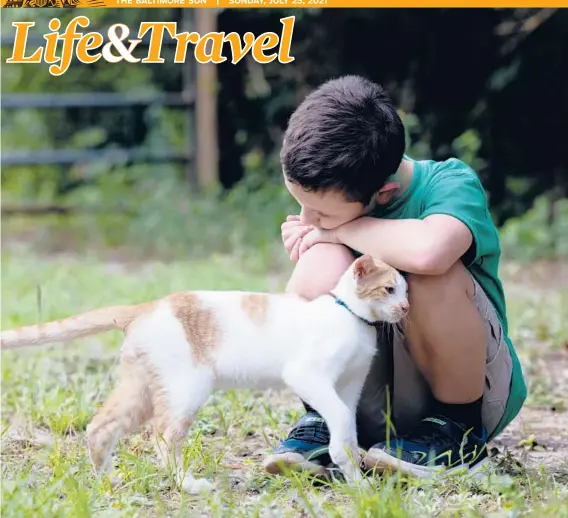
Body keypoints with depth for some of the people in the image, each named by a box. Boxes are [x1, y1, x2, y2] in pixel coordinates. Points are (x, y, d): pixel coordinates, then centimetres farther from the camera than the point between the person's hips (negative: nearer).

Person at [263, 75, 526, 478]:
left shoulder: (451, 183, -19)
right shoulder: (337, 193, -2)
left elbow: (428, 250, -45)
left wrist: (339, 230, -27)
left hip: (477, 392, -3)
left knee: (432, 275, -33)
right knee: (325, 260, -23)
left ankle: (459, 430, -11)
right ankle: (324, 419, -6)